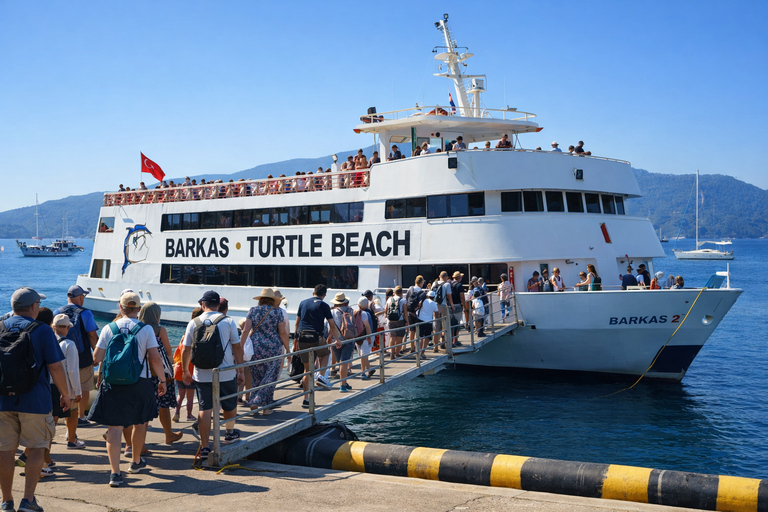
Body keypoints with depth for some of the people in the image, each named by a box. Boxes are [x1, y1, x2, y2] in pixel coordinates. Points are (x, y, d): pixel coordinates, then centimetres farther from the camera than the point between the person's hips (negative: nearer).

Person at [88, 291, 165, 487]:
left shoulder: (109, 328, -1)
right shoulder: (146, 329, -4)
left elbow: (97, 357, -1)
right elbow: (155, 358, -7)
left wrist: (101, 375, 20)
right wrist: (162, 380, 4)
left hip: (113, 383, 0)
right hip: (140, 383, 0)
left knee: (114, 427, 1)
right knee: (140, 423, 21)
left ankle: (115, 472, -9)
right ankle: (136, 462, 38)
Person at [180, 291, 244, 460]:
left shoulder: (193, 323, -1)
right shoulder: (228, 322, -4)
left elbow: (186, 350, 3)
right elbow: (237, 348, -3)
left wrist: (185, 371, 16)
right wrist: (241, 371, 5)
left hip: (202, 375, 1)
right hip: (226, 374, -1)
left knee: (204, 409, 4)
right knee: (230, 405, 20)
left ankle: (204, 447, 3)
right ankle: (230, 434, 40)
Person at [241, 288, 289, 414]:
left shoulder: (252, 311, 3)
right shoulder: (278, 312, -3)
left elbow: (246, 330, -3)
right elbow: (283, 333, -4)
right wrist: (287, 349, 5)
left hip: (256, 347, 2)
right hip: (273, 347, -2)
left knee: (256, 376, 15)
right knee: (270, 377, 4)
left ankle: (253, 403, 11)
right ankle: (265, 406, 1)